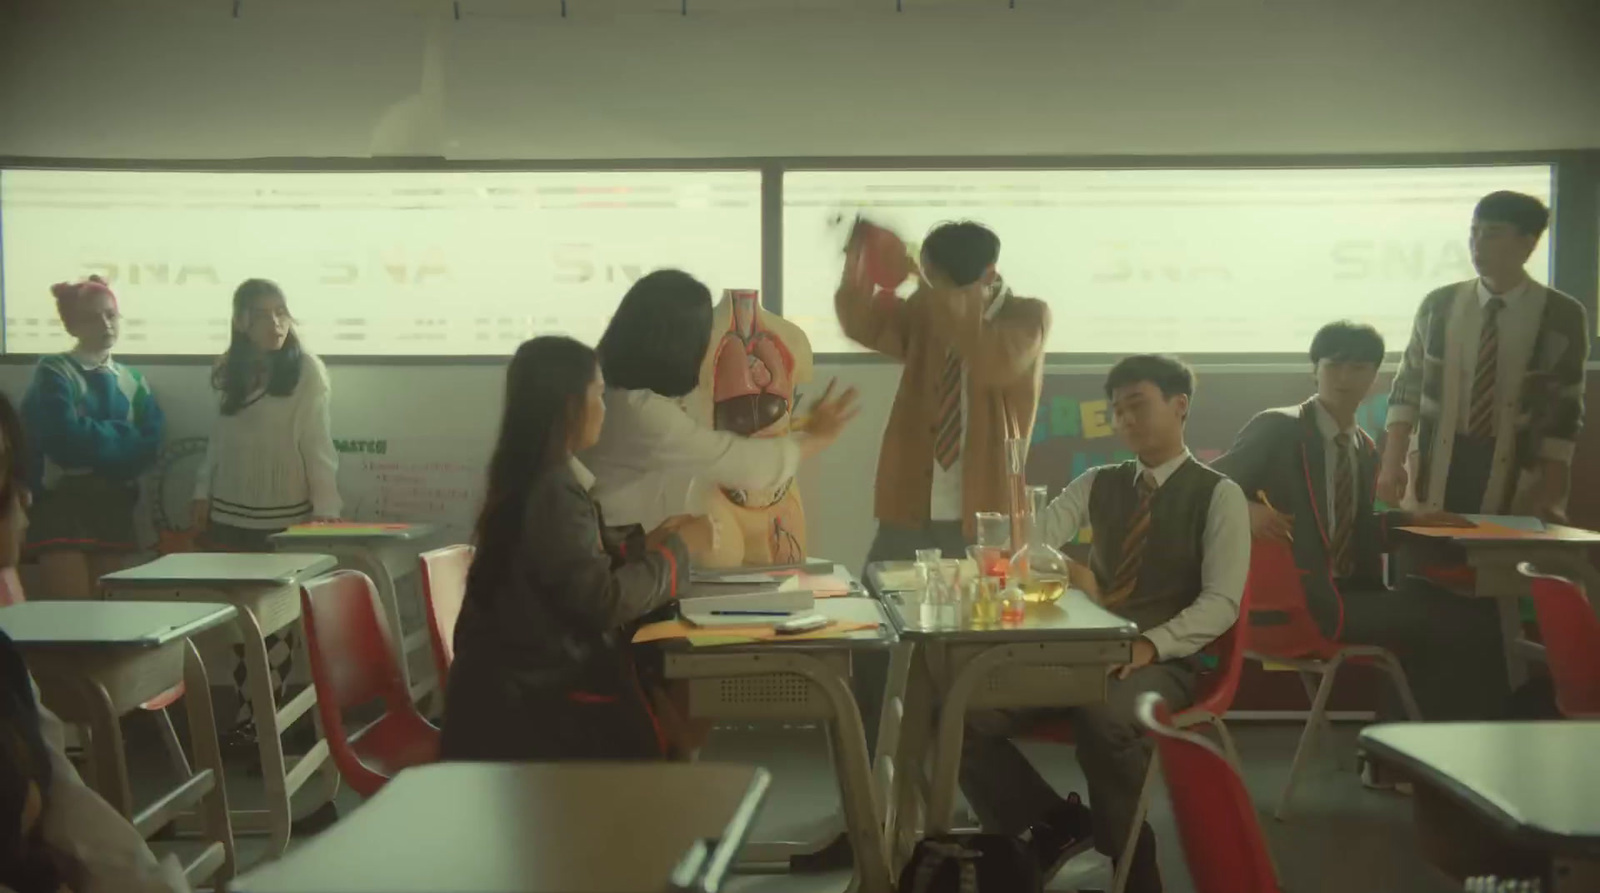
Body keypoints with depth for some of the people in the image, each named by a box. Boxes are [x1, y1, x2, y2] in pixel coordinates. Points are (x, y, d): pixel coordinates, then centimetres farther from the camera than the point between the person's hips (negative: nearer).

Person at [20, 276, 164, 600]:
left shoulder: (132, 380, 12)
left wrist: (93, 440, -13)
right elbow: (66, 438, -19)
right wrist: (122, 436, -7)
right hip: (63, 505, -5)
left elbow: (149, 445, -1)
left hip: (115, 507, 5)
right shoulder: (53, 373, -3)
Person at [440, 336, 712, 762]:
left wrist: (644, 544, 10)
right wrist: (675, 550, -11)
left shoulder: (530, 479, 9)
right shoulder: (552, 491, -20)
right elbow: (601, 601, -23)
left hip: (524, 677, 9)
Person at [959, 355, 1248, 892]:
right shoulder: (1096, 485, 17)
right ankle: (1052, 832, -3)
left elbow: (1222, 601, -8)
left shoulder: (1219, 495, 2)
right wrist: (1067, 569, -16)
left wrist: (1152, 645, -23)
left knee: (1105, 719, -40)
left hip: (1161, 661, -4)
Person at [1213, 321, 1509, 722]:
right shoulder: (1276, 428, -5)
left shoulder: (1365, 449, 17)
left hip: (1352, 593, 7)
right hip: (1300, 600, -7)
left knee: (1469, 614, -11)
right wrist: (1246, 509, -26)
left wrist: (1410, 519, 11)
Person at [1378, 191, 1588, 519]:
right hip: (1437, 467, 2)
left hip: (1516, 474, -1)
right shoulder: (1438, 306, 3)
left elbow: (1564, 412, 0)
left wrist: (1551, 493, -6)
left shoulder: (1563, 316, -2)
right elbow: (1407, 388, 5)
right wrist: (1392, 462, -5)